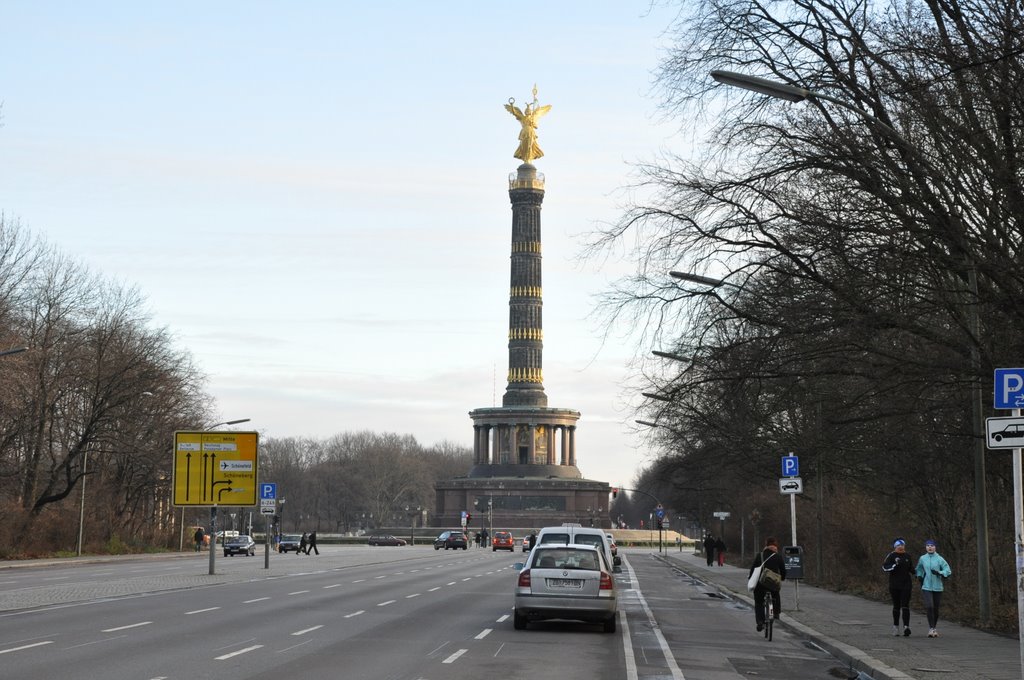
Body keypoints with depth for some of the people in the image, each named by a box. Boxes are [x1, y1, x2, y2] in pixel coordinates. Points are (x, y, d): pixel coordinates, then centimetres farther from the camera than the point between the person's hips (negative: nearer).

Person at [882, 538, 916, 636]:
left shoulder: (908, 557, 11)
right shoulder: (891, 556, -2)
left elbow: (912, 569, 25)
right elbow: (884, 567, -13)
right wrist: (895, 565, -26)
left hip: (906, 584, 2)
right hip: (894, 585, -2)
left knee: (905, 606, -9)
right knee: (896, 606, 7)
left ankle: (906, 626, -18)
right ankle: (895, 626, 22)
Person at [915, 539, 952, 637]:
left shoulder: (939, 559, -4)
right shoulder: (922, 558, 4)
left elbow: (948, 571, -7)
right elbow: (919, 569, 24)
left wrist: (939, 573, -22)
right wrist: (919, 576, 8)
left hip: (937, 588, 0)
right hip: (926, 587, 0)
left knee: (936, 609, 7)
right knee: (929, 607, -16)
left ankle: (934, 628, 25)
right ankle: (931, 629, -13)